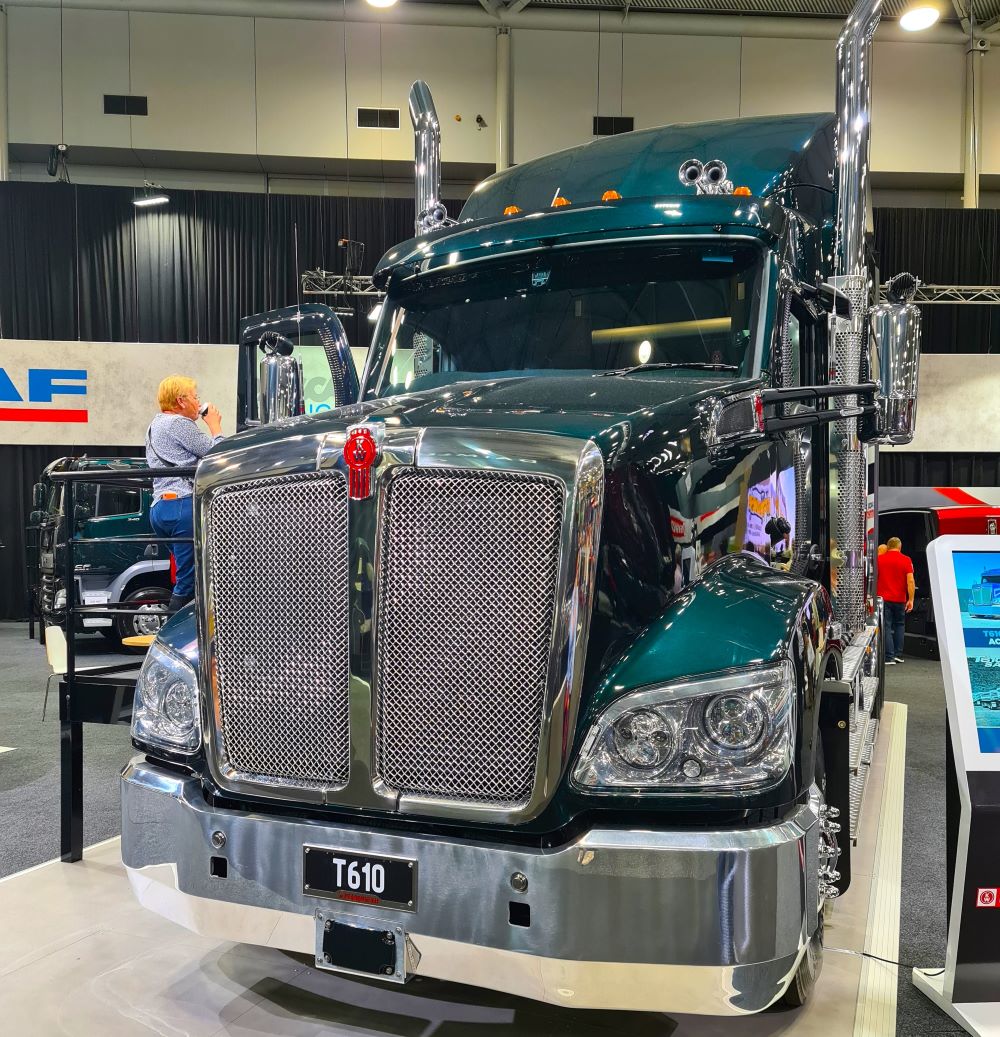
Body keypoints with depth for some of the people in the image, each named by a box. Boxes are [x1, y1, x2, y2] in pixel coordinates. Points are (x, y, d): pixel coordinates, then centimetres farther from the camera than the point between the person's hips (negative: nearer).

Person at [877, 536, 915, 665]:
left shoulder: (879, 559, 1)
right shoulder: (906, 560, -1)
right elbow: (910, 581, -8)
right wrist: (911, 600, -7)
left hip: (883, 598, -1)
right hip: (900, 599, 1)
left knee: (886, 627, -1)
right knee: (899, 626, 18)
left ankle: (889, 657, -6)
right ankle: (898, 654, 16)